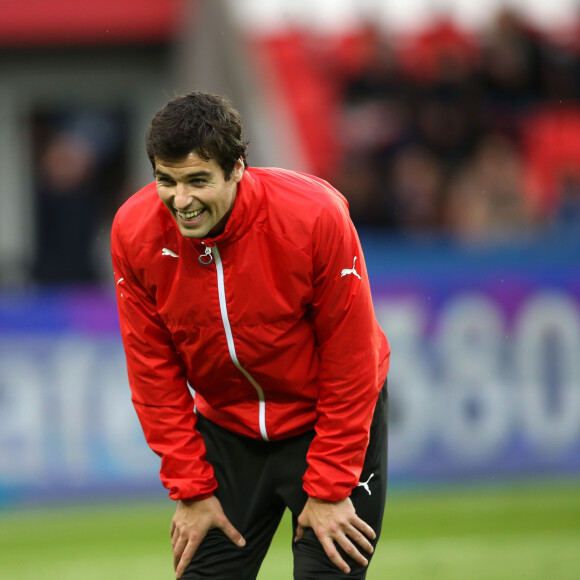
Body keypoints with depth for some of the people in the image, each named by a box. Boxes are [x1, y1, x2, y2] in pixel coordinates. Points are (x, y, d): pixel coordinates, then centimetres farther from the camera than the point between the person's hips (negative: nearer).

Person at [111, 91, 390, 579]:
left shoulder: (316, 215, -27)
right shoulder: (134, 232, -17)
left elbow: (350, 358, -19)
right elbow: (155, 371, -6)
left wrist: (329, 490, -17)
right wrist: (190, 488, -7)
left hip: (325, 422, -3)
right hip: (225, 426, 3)